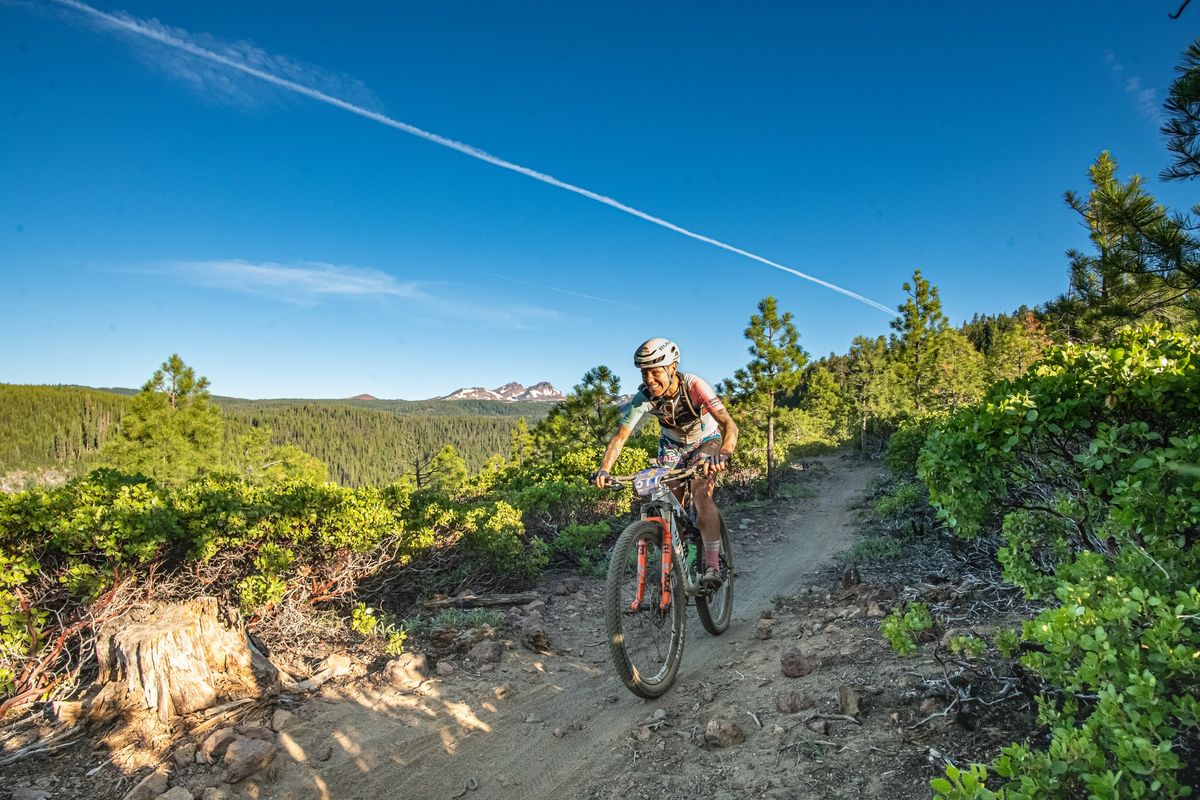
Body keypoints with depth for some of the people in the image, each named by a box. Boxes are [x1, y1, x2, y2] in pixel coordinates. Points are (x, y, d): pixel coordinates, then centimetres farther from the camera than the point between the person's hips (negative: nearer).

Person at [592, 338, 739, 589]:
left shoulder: (694, 386, -35)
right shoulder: (644, 397, -26)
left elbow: (730, 425, -44)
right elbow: (621, 436, -27)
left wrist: (723, 455, -63)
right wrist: (604, 469, -43)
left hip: (706, 440, -3)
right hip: (672, 444, 3)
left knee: (701, 495, -24)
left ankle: (713, 564, -16)